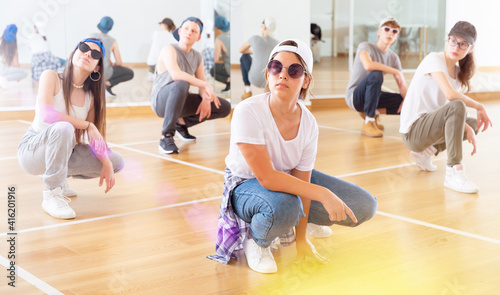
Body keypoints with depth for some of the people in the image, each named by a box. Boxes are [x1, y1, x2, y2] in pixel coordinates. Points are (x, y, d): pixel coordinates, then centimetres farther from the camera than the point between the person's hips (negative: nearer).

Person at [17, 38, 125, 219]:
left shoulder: (91, 96, 3)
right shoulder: (51, 77, -12)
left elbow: (96, 136, 1)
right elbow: (46, 114, -28)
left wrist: (106, 164, -15)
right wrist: (87, 125, -26)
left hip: (61, 150, 6)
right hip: (32, 150, -6)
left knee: (116, 162, -3)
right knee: (63, 128, -38)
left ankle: (59, 176, 16)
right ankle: (52, 195, -24)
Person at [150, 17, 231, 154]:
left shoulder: (197, 57, 10)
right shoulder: (170, 50, -12)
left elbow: (202, 85, 6)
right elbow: (176, 75, -31)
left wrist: (206, 99, -17)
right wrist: (206, 85, -31)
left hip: (180, 101, 7)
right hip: (161, 100, -7)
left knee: (225, 108, -1)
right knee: (181, 85, -42)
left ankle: (182, 122, 14)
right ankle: (166, 137, -33)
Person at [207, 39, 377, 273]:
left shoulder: (308, 123, -15)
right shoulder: (248, 112, -31)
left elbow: (302, 181, -10)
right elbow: (267, 178, -35)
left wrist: (301, 240, -10)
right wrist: (323, 193, -35)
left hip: (287, 178, 6)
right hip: (245, 185, -6)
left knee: (364, 207, -3)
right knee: (283, 205, -43)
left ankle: (293, 221, 17)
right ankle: (254, 239, -7)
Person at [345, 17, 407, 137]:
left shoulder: (393, 57, 5)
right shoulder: (365, 46, -12)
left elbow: (402, 84, 3)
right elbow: (368, 65, -35)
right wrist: (396, 71, -27)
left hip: (373, 96, 6)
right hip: (354, 96, -6)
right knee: (376, 75, -36)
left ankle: (373, 112, 5)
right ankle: (368, 123, -29)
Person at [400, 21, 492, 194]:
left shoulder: (458, 72, 13)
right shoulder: (434, 59, -11)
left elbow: (453, 114, 7)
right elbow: (450, 95, -27)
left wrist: (467, 129, -11)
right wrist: (479, 107, -15)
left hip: (429, 125, 9)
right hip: (412, 131, -9)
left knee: (473, 124, 17)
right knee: (457, 106, -30)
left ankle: (426, 151, 11)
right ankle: (453, 174, -32)